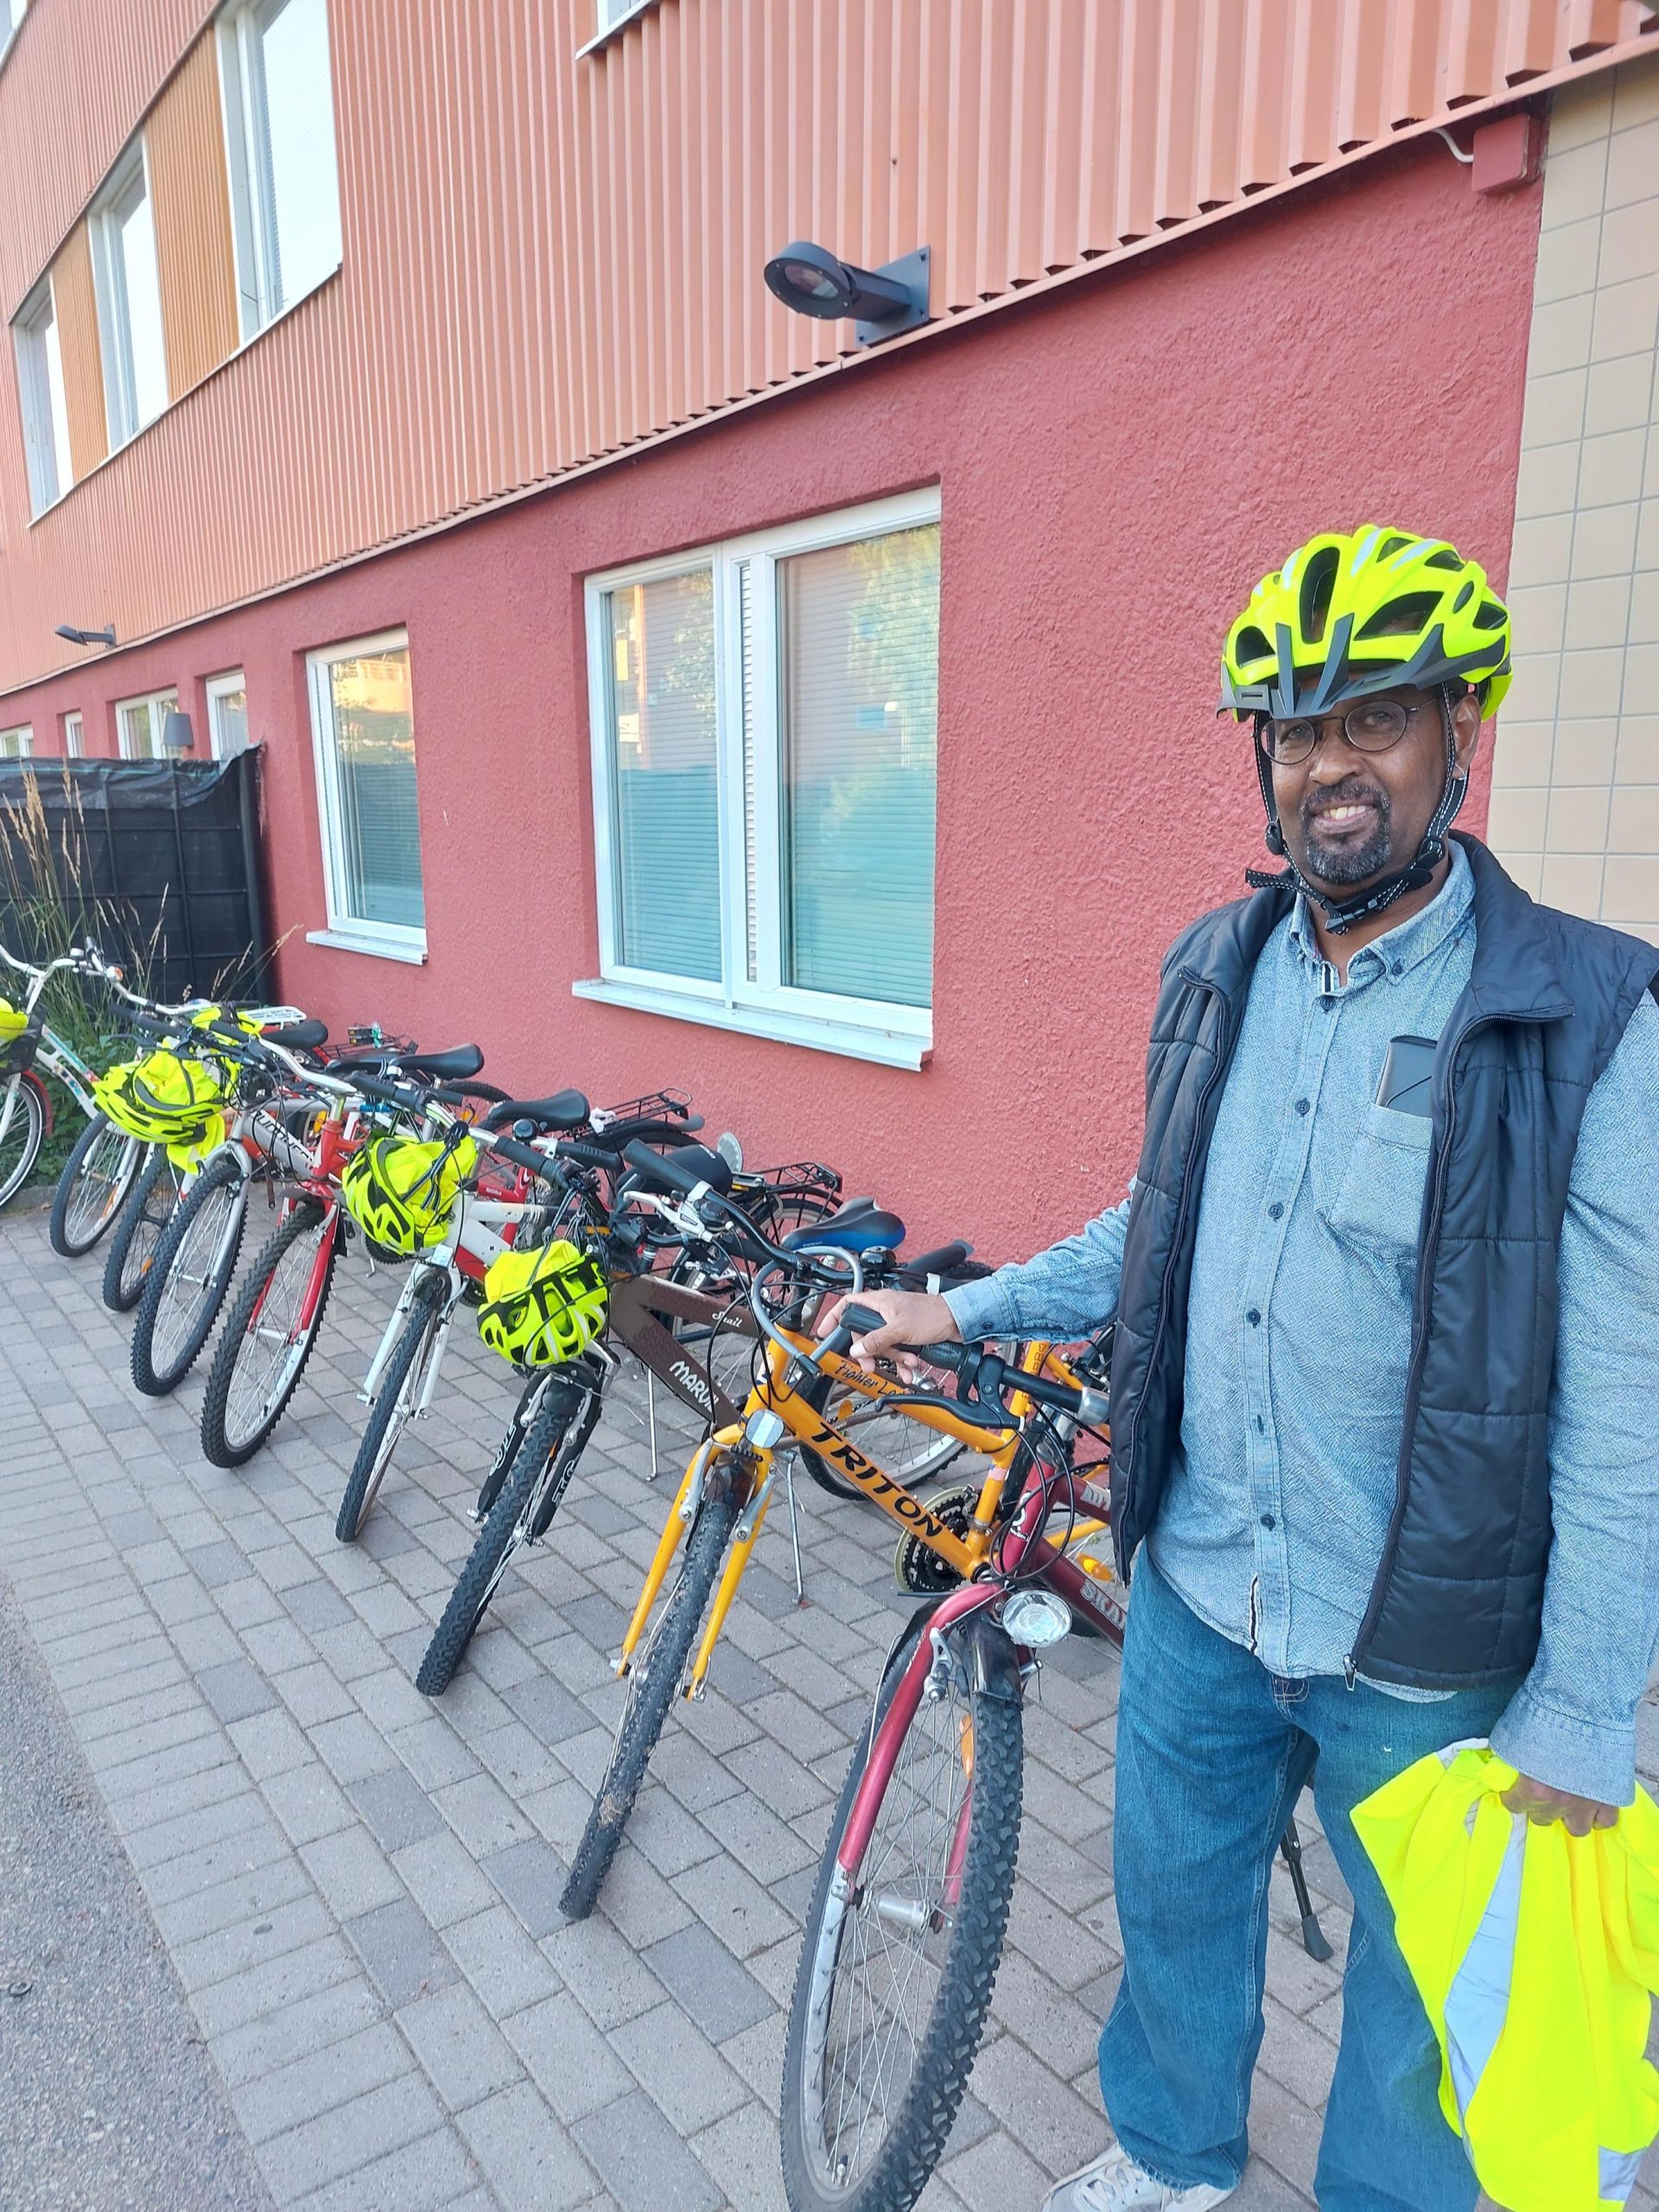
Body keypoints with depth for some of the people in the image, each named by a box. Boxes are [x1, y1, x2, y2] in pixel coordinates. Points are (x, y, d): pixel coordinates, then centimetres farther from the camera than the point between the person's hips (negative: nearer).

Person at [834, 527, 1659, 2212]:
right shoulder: (1213, 974, -1)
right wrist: (963, 1309, 6)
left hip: (1425, 1651, -4)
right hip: (1195, 1587, 5)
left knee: (1426, 1980, 20)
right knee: (1174, 1895, 25)